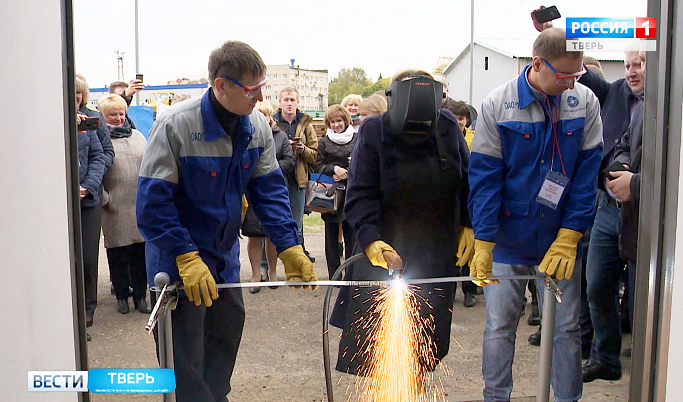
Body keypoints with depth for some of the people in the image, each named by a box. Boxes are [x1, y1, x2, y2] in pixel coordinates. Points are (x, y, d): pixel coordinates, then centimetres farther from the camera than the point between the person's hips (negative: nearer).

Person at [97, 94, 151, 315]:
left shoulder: (137, 136, 16)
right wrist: (104, 198, -11)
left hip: (140, 204, 4)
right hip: (115, 208, -4)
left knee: (141, 251, 6)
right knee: (118, 253, 5)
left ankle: (140, 295, 17)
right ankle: (121, 295, 20)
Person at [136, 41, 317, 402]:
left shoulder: (257, 126, -6)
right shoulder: (175, 125, -24)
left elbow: (269, 189, -1)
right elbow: (153, 200, -22)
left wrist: (290, 248, -10)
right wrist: (187, 259, -27)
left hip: (224, 252, 6)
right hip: (179, 259, -6)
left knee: (228, 328, 17)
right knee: (186, 350, 0)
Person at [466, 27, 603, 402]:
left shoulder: (585, 102, -4)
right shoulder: (497, 104, -9)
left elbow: (587, 172, -3)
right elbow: (484, 177, -10)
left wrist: (569, 237, -10)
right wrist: (482, 244, -16)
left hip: (560, 240, 2)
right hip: (508, 237, -1)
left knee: (566, 328, 9)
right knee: (499, 327, 7)